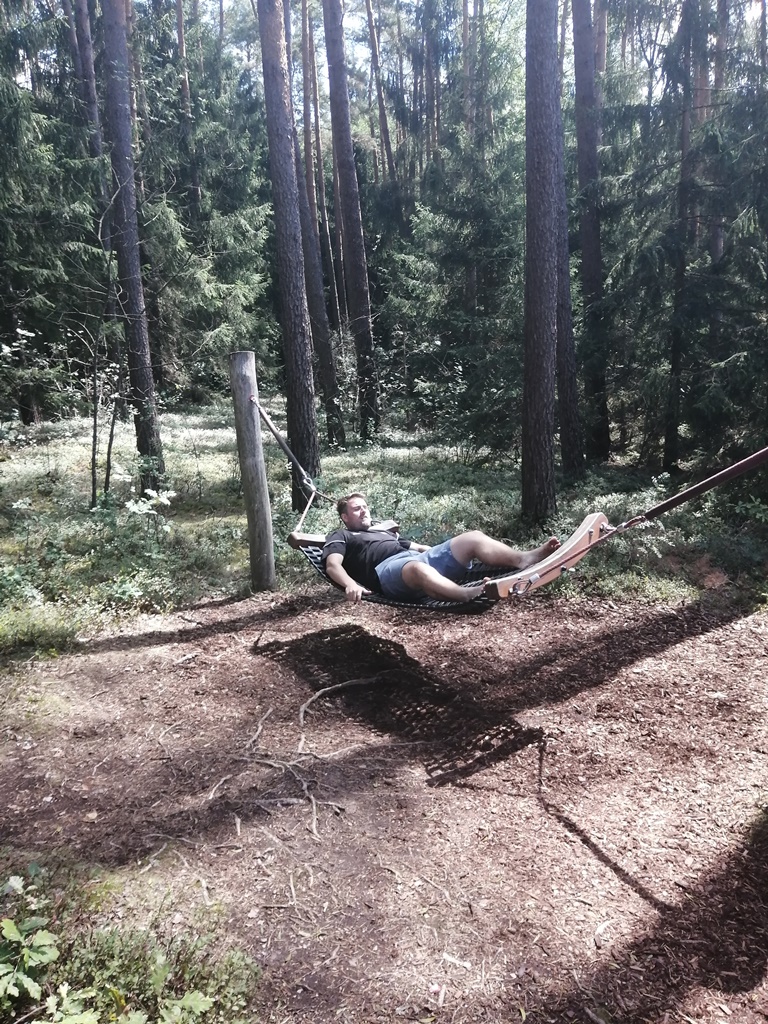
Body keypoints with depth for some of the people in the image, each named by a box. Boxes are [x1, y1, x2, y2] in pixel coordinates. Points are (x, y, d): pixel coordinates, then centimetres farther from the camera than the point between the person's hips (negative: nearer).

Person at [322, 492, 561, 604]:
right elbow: (333, 566, -2)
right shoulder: (340, 537, 19)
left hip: (418, 559, 8)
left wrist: (440, 552, 24)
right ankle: (467, 594, -70)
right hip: (388, 570, -7)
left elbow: (418, 547, 40)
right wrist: (351, 584, -24)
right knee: (418, 568, -44)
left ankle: (524, 559, -32)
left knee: (472, 538, -9)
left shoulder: (383, 530, 39)